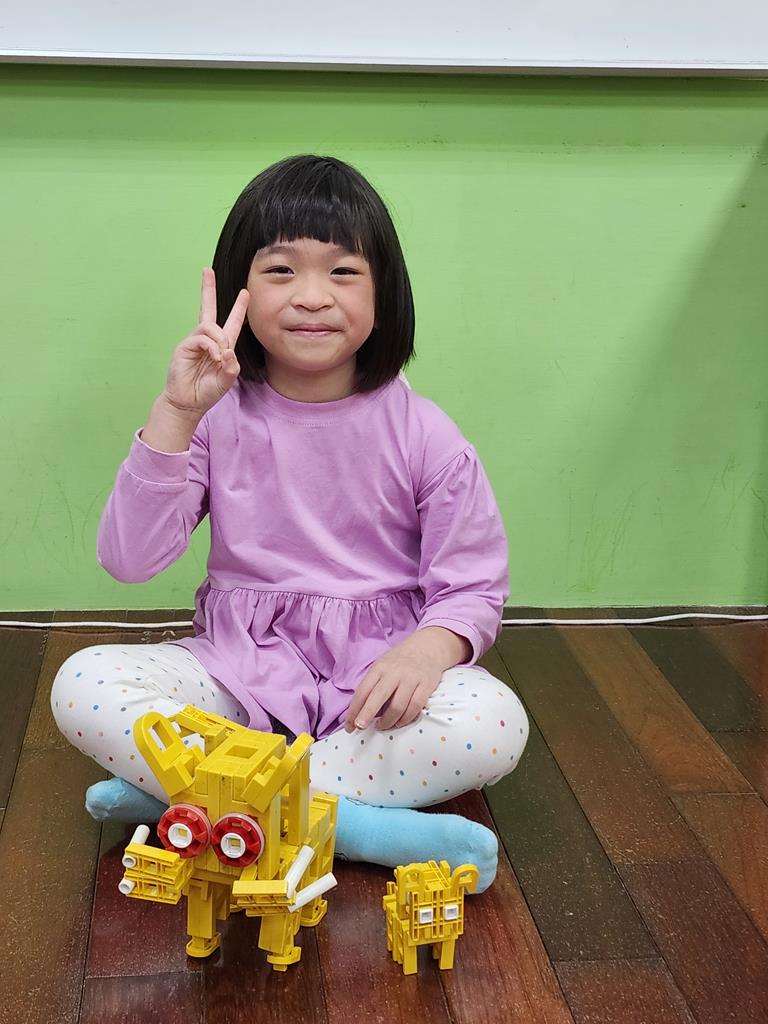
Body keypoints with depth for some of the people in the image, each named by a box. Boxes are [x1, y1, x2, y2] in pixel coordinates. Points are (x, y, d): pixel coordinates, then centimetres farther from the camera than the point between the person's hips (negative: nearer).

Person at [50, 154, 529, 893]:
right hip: (238, 669, 1)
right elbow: (128, 560, -14)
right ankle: (366, 828, -27)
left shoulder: (422, 435, -6)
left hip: (374, 674, 0)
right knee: (81, 686, -24)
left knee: (496, 725, -30)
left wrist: (430, 647, -27)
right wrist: (174, 415, -23)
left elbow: (473, 585, -4)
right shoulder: (219, 418, -5)